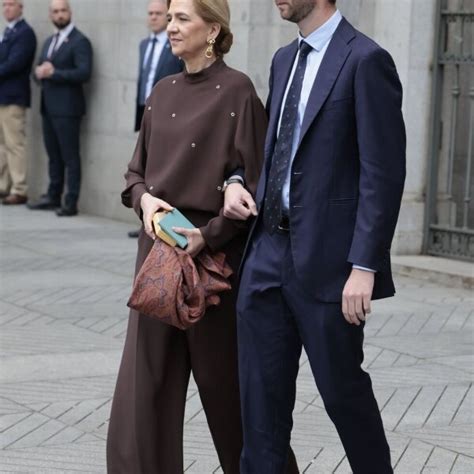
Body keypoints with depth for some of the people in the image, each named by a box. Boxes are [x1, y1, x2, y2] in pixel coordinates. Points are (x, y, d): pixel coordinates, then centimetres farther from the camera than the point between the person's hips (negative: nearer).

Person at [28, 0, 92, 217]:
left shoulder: (80, 42, -7)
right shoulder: (49, 41, 19)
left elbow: (84, 73, -18)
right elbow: (40, 69, 21)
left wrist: (53, 73, -19)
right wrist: (39, 72, -3)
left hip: (67, 108, -8)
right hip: (49, 107, 8)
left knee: (70, 156, -5)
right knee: (53, 155, 12)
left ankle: (71, 203, -3)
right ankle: (53, 197, 19)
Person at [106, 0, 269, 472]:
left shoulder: (237, 91, -9)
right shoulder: (163, 91, 10)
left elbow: (254, 183, -11)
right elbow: (137, 170, 16)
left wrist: (209, 235, -18)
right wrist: (145, 198, -5)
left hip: (215, 251, -6)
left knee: (223, 376, 7)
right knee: (146, 377, 3)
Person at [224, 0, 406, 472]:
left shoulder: (365, 60, -11)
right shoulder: (285, 60, 14)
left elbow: (383, 173, -15)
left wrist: (364, 266, -19)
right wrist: (237, 181, 4)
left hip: (327, 257, -7)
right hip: (269, 251, 7)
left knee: (341, 388, 6)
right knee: (262, 389, 8)